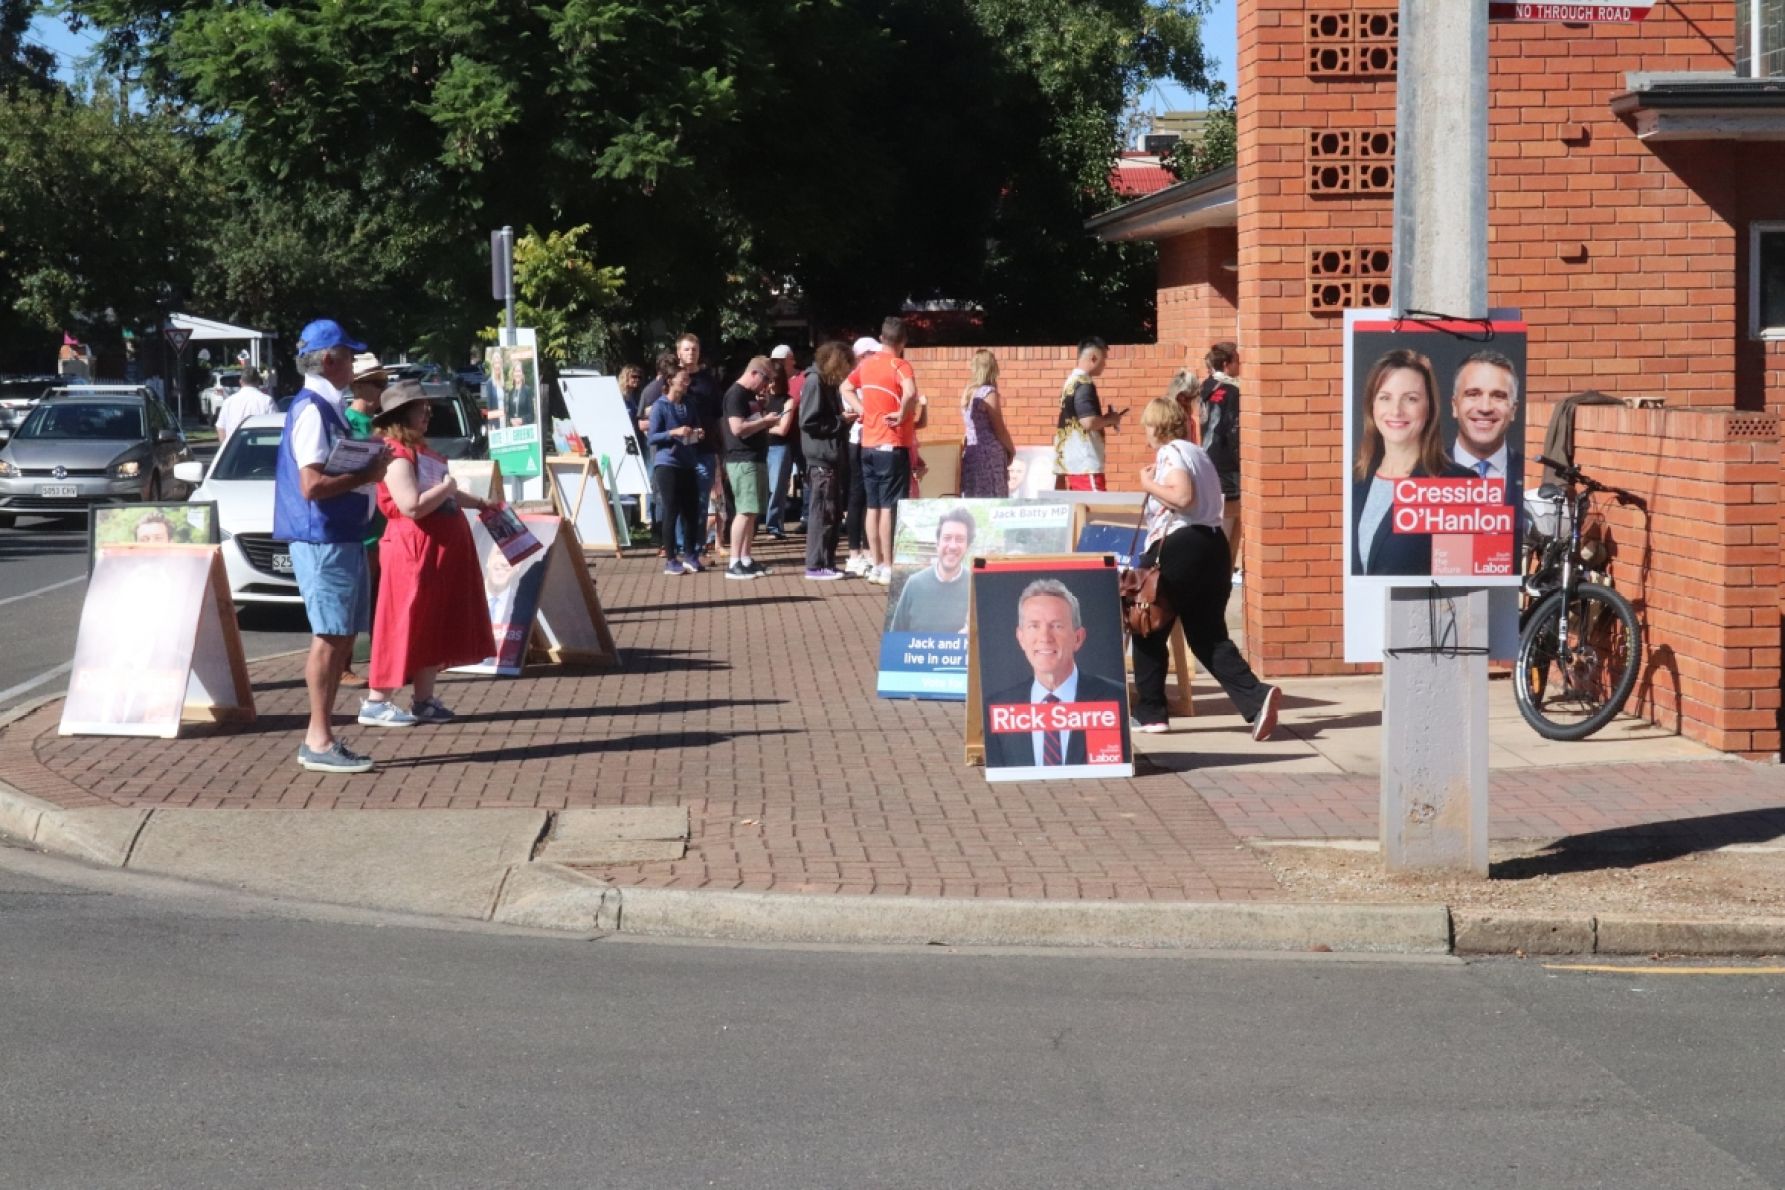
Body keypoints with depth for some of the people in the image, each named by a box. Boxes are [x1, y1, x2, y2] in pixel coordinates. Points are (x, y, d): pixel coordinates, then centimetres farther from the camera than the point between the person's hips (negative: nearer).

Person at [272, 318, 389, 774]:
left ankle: (318, 738, 19)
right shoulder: (312, 410, -15)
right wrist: (366, 475, -14)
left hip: (345, 536, 10)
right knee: (329, 638, -6)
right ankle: (320, 743, -2)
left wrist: (368, 466, 11)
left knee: (341, 637, 12)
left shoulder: (328, 408, 16)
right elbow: (312, 484, -23)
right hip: (324, 540, -10)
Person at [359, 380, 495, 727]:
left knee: (436, 628, 11)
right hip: (414, 551, -10)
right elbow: (413, 506, -27)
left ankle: (424, 700, 18)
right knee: (406, 628, -6)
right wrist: (446, 488, -14)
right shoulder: (396, 455, -16)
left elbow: (445, 493, 31)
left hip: (442, 549, 10)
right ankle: (376, 702, 0)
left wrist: (478, 504, 30)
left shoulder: (419, 449, 16)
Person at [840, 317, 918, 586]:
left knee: (873, 506, 11)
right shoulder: (899, 366, -12)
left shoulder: (866, 364, 9)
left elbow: (846, 388, 25)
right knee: (889, 508, -5)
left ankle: (877, 565, 16)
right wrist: (903, 414, -17)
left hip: (868, 445, 7)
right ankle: (888, 568, -5)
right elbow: (910, 393, -33)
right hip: (893, 446, -7)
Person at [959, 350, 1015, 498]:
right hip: (990, 456, -7)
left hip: (970, 454, 7)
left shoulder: (967, 393, 10)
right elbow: (999, 429, -10)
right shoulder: (989, 393, -10)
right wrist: (1011, 449, 7)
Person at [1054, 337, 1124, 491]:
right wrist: (1110, 419, -6)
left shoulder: (1071, 381, 16)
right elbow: (1088, 422, -24)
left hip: (1071, 461, 10)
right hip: (1085, 464, -10)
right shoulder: (1084, 384, -14)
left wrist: (1105, 420, 15)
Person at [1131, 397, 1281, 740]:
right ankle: (1256, 697, -13)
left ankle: (1149, 712, 12)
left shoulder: (1170, 453, -8)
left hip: (1178, 545, -9)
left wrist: (1149, 485, -10)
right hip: (1212, 542, 9)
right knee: (1209, 635, 7)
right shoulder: (1198, 452, 20)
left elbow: (1183, 496, -24)